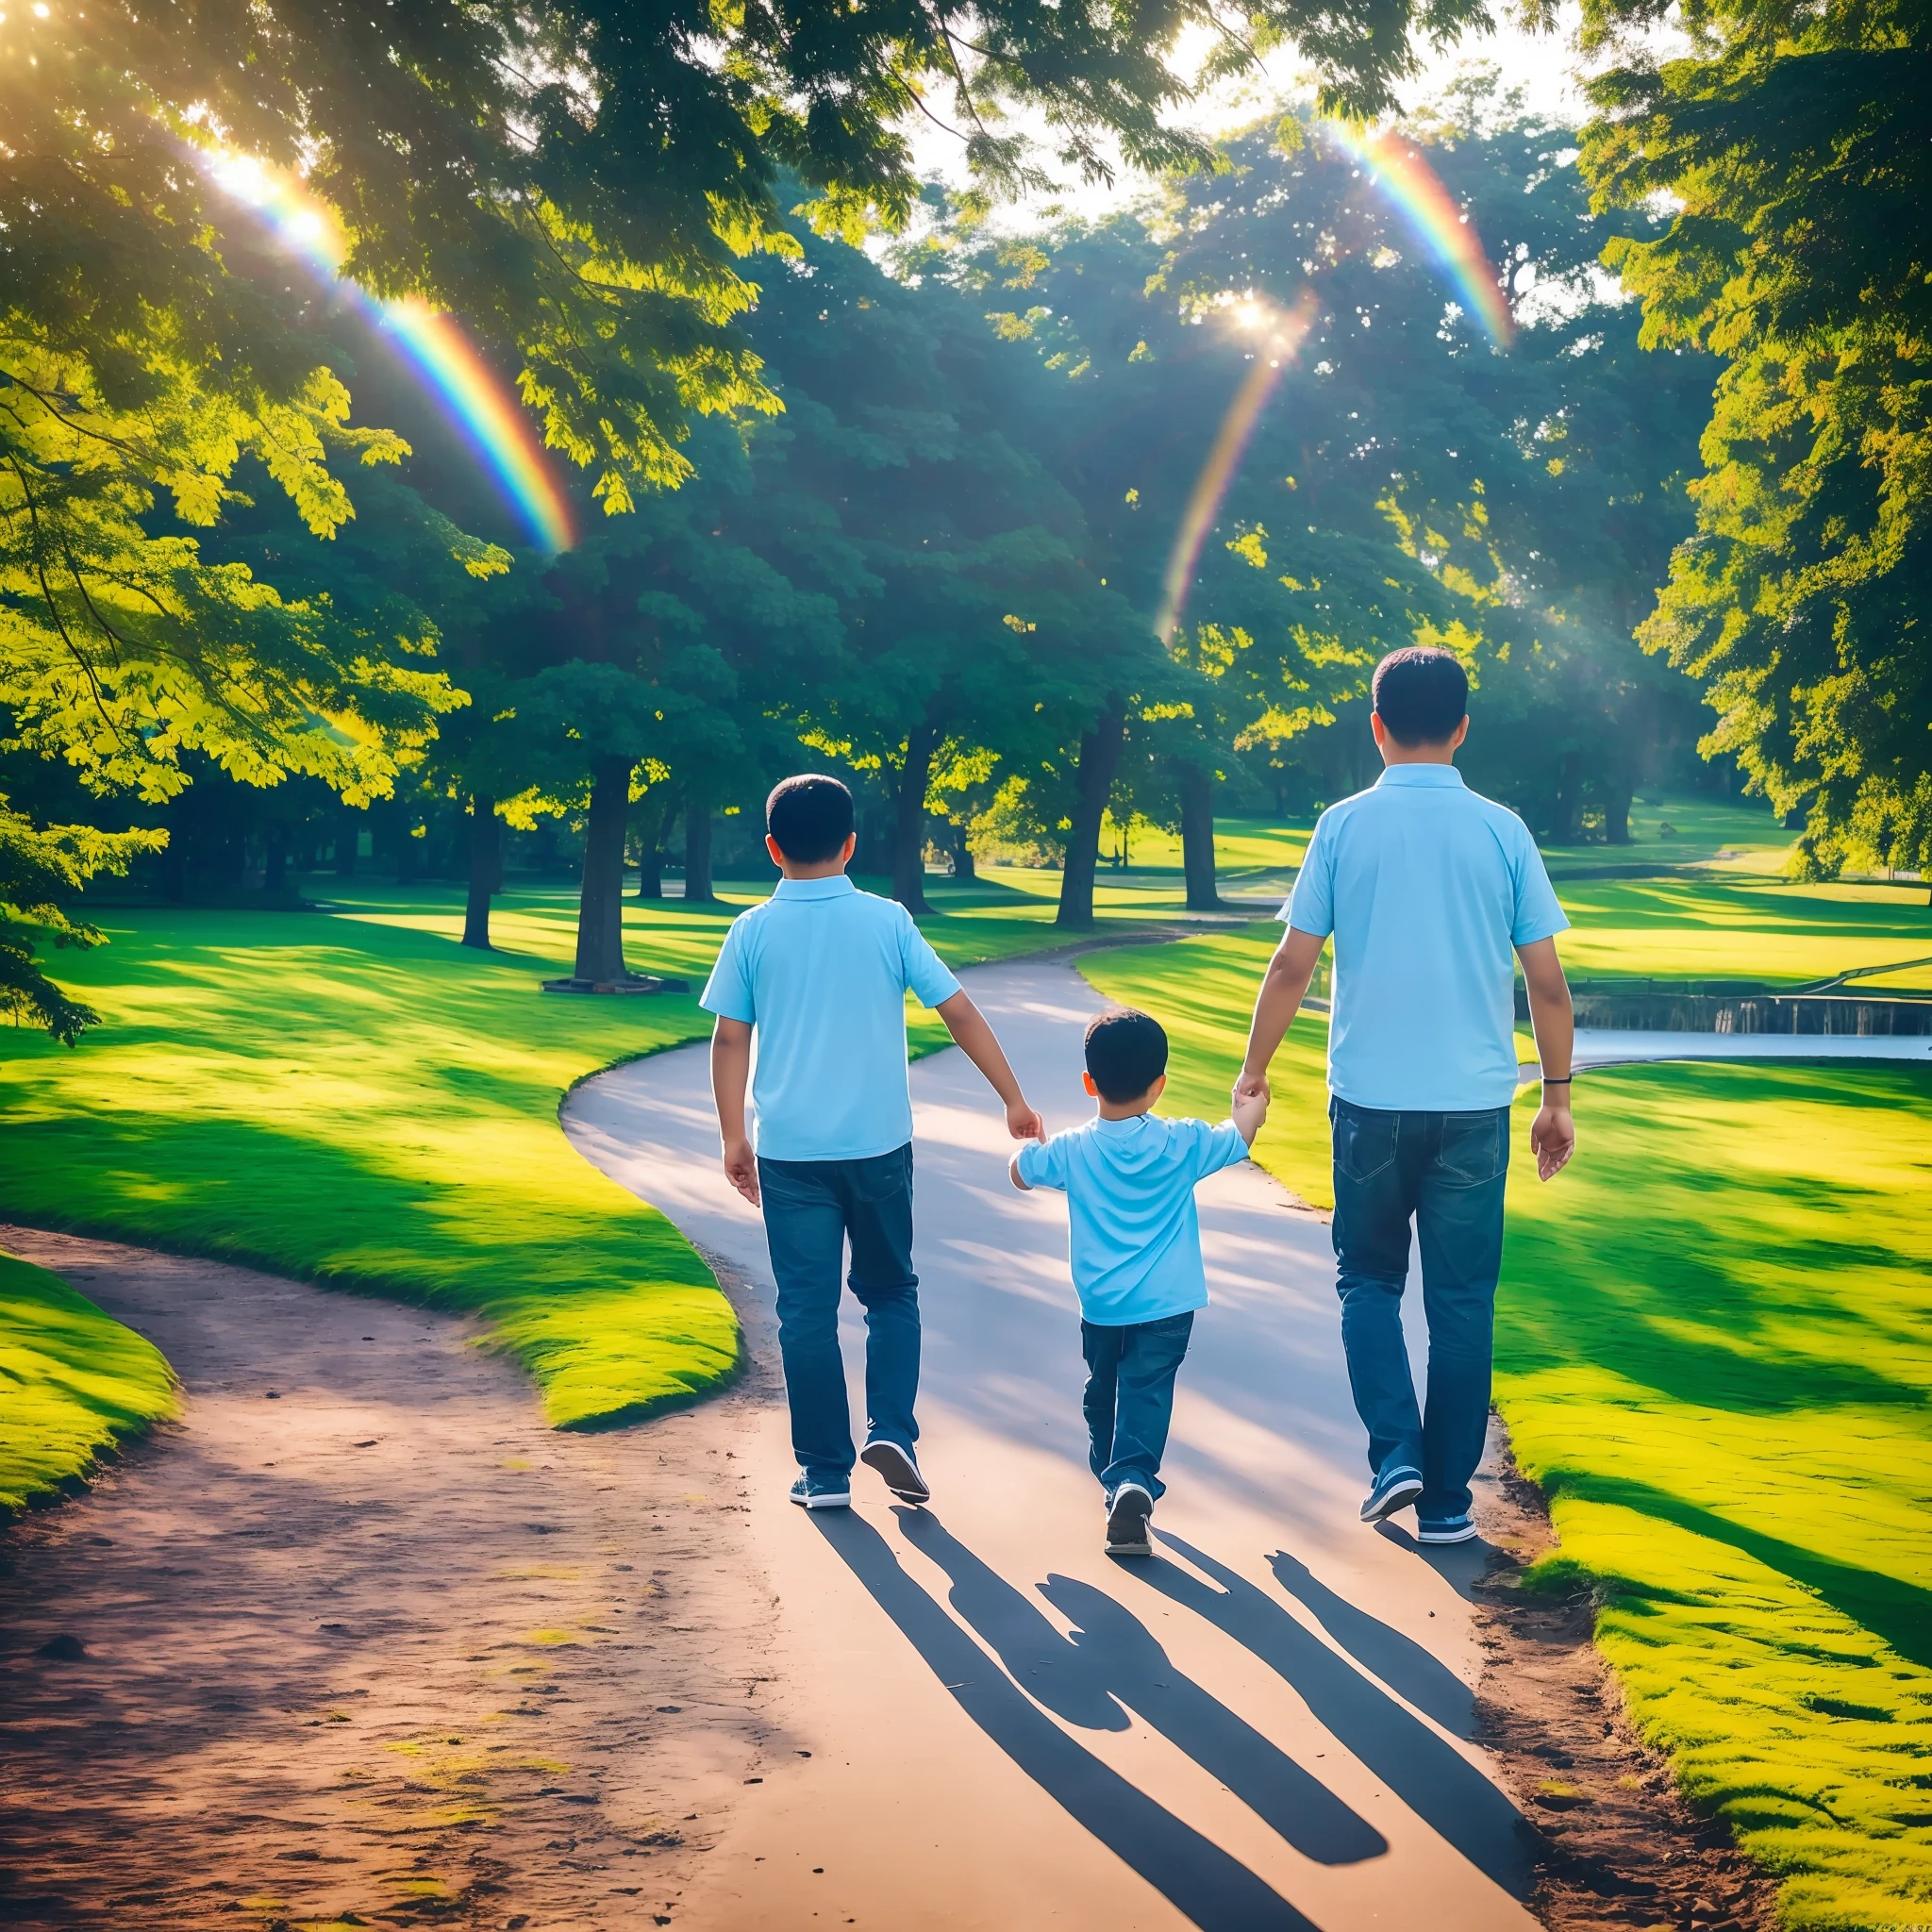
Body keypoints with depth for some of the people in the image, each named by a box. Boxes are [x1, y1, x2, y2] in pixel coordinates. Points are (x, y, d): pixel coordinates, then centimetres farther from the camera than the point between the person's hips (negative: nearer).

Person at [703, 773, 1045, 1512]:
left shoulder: (753, 931, -2)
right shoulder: (887, 921, -2)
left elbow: (730, 1040, -1)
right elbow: (959, 1012, -2)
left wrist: (733, 1138, 8)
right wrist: (1013, 1099, 6)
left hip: (789, 1151, 0)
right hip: (879, 1144, 1)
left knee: (807, 1308, 6)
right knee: (891, 1292, 18)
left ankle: (825, 1470, 8)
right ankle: (891, 1430, 2)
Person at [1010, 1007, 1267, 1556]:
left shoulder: (1072, 1151, -5)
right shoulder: (1181, 1144, -8)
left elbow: (1019, 1172, 12)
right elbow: (1241, 1136, 9)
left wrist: (1028, 1141, 33)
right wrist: (1250, 1103, 30)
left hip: (1100, 1305, 2)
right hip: (1166, 1304, -2)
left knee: (1103, 1389, 21)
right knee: (1146, 1393, -6)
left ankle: (1109, 1474, 38)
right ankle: (1134, 1479, -26)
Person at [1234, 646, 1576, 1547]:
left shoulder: (1344, 826, -3)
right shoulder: (1502, 831, -1)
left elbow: (1291, 968, -2)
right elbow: (1547, 983, 0)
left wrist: (1253, 1071, 10)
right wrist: (1557, 1096, 11)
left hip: (1370, 1099, 0)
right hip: (1474, 1102, 0)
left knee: (1368, 1280, 16)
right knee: (1461, 1301, 9)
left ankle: (1395, 1454, -2)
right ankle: (1446, 1499, 12)